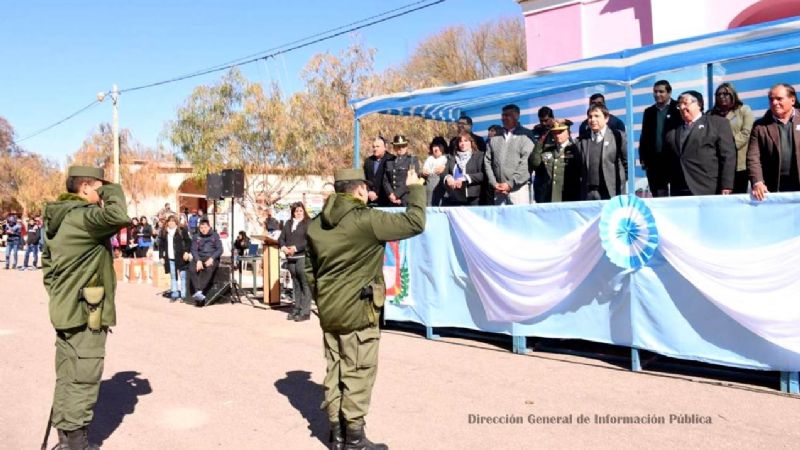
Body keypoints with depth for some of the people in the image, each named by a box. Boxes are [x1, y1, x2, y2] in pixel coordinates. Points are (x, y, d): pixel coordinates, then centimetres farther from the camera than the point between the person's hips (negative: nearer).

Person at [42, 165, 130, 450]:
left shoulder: (56, 219, 14)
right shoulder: (82, 216, -17)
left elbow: (48, 265, 20)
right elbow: (119, 216, -35)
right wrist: (113, 191, -16)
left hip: (65, 311, 10)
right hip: (86, 313, -10)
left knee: (67, 379, 16)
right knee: (83, 381, -2)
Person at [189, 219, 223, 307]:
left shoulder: (215, 235, 9)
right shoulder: (196, 237, 13)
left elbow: (219, 249, 1)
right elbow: (194, 250, 4)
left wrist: (211, 259, -16)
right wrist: (198, 260, -15)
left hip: (212, 258, -2)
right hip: (199, 258, 2)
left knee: (208, 269, -37)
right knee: (192, 269, -31)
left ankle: (199, 291, -45)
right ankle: (198, 291, -38)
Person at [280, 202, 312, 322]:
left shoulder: (308, 223, -2)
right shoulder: (288, 223, 18)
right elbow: (282, 238, 16)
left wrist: (296, 248, -17)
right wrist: (283, 247, -5)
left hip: (303, 257, -6)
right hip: (290, 258, 6)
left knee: (305, 284, -6)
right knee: (296, 285, 12)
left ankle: (305, 312, -5)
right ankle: (297, 309, 18)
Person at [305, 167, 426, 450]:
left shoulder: (316, 224, 6)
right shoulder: (367, 220, -17)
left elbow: (310, 268, 15)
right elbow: (415, 223, -14)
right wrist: (415, 188, 0)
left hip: (328, 310, 7)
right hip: (358, 310, -7)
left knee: (334, 371, 14)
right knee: (358, 374, 3)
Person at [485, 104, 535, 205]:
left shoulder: (525, 135, 1)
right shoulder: (495, 136, 13)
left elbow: (526, 163, -8)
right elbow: (487, 161, 11)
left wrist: (510, 184, -12)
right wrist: (494, 183, -1)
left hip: (519, 188, -4)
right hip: (498, 189, 4)